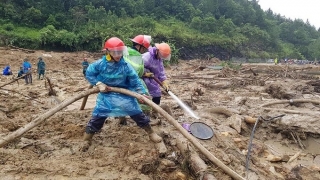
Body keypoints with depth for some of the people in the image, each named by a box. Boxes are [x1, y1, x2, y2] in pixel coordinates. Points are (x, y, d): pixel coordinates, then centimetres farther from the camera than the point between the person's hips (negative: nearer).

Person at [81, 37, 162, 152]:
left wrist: (141, 92, -17)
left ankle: (151, 133, 20)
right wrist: (99, 84, -13)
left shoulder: (125, 66, -14)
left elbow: (135, 80, -7)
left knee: (137, 113, 3)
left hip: (124, 93, 1)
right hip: (106, 94, 0)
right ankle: (86, 140, 15)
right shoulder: (100, 64, -14)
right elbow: (89, 74, -1)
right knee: (98, 116, -2)